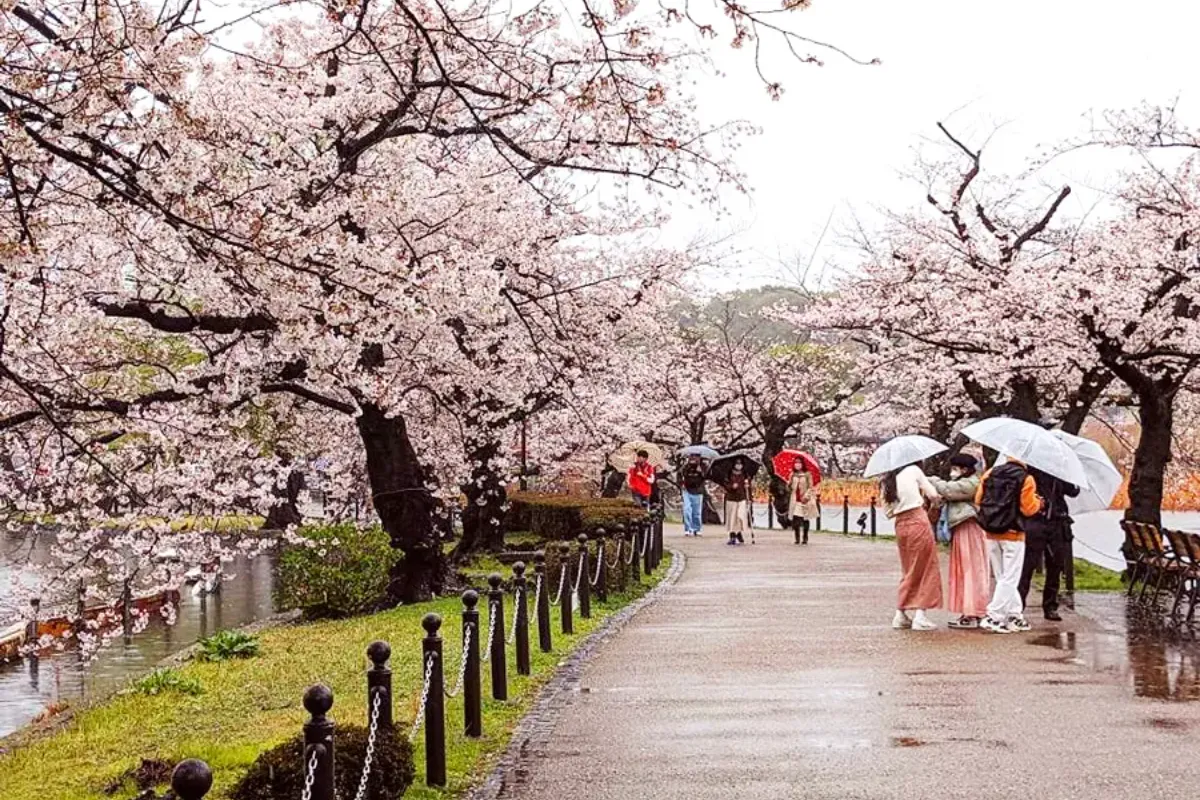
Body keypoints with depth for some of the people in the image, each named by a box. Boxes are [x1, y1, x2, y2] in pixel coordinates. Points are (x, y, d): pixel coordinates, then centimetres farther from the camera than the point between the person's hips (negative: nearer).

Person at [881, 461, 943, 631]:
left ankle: (900, 614, 16)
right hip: (918, 521, -5)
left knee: (909, 570, 18)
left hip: (900, 526, 5)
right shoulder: (913, 470, -3)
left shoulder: (887, 482, 11)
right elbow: (933, 494, 1)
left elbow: (888, 511, 10)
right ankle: (920, 616, -1)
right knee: (925, 568, 3)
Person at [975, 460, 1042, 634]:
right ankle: (993, 617, -6)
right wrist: (1037, 502, 9)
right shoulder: (1026, 479, -10)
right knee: (1009, 578, 1)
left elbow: (978, 500, 6)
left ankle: (1016, 615, 18)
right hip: (1013, 534, -5)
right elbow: (1028, 509, -12)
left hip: (992, 534, 5)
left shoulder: (989, 474, 4)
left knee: (1002, 577, 14)